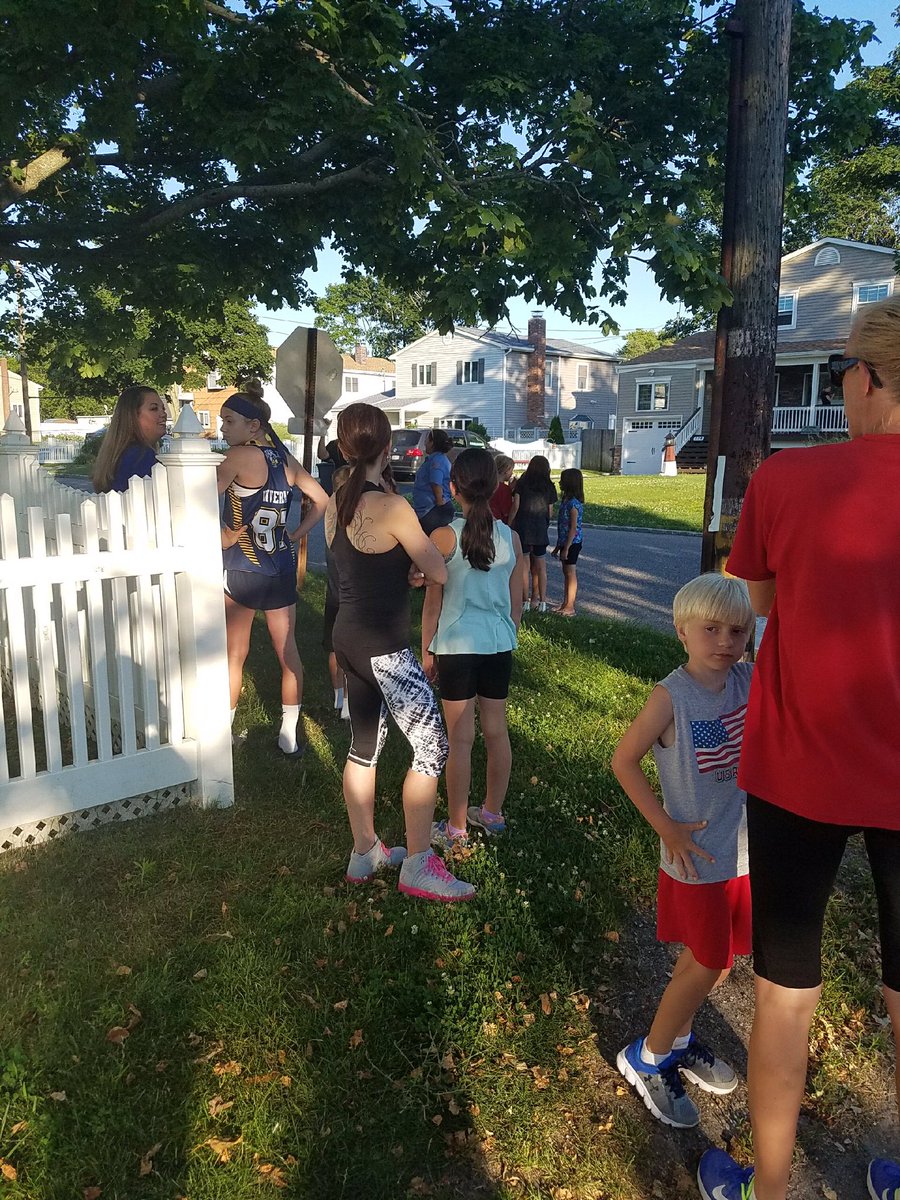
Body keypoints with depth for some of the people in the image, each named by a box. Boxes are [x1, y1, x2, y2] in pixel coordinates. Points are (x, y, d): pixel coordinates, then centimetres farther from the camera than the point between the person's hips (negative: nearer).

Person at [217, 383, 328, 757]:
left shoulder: (239, 456, -13)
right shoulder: (286, 459, 5)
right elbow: (321, 501, 13)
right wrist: (295, 534, 10)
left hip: (241, 571, -5)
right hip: (282, 569, 6)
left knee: (234, 656, 6)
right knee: (288, 652, 11)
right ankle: (290, 735, 20)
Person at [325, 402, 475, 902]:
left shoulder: (337, 502, 6)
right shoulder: (392, 506, -18)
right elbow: (440, 573, -11)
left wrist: (408, 572, 2)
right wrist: (422, 567, 10)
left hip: (349, 638, 9)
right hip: (384, 646, -9)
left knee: (365, 744, 17)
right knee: (432, 745, 1)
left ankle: (365, 853, 30)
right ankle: (417, 866, 8)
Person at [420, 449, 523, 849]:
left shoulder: (443, 537, -11)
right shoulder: (511, 537, 0)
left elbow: (433, 603, -6)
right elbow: (516, 601, 7)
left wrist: (427, 650, 5)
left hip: (457, 647, -4)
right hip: (499, 645, 4)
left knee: (460, 738, 4)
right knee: (496, 731, 16)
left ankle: (455, 828, 15)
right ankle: (492, 812, 32)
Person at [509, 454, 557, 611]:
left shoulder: (521, 483, 0)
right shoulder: (549, 487, 4)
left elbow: (515, 506, -6)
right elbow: (550, 511, 5)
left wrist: (509, 523, 1)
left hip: (522, 528, -1)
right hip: (541, 529, 1)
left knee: (524, 566, 3)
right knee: (540, 567, 8)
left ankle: (525, 601, 4)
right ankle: (541, 601, 9)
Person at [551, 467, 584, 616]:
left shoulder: (573, 503, -18)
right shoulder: (567, 500, 11)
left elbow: (573, 528, -20)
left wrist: (566, 548, -20)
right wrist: (558, 546, 18)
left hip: (572, 543, -9)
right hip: (565, 542, 9)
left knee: (570, 573, -3)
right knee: (566, 572, 14)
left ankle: (570, 607, 4)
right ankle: (565, 604, 23)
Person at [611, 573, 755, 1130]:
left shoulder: (753, 679, -5)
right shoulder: (672, 696, -20)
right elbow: (624, 759, -15)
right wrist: (666, 827, -15)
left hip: (748, 849, 6)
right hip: (699, 855, -6)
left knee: (713, 958, 20)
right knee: (709, 965, 6)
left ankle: (679, 1037, 44)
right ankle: (648, 1058, 27)